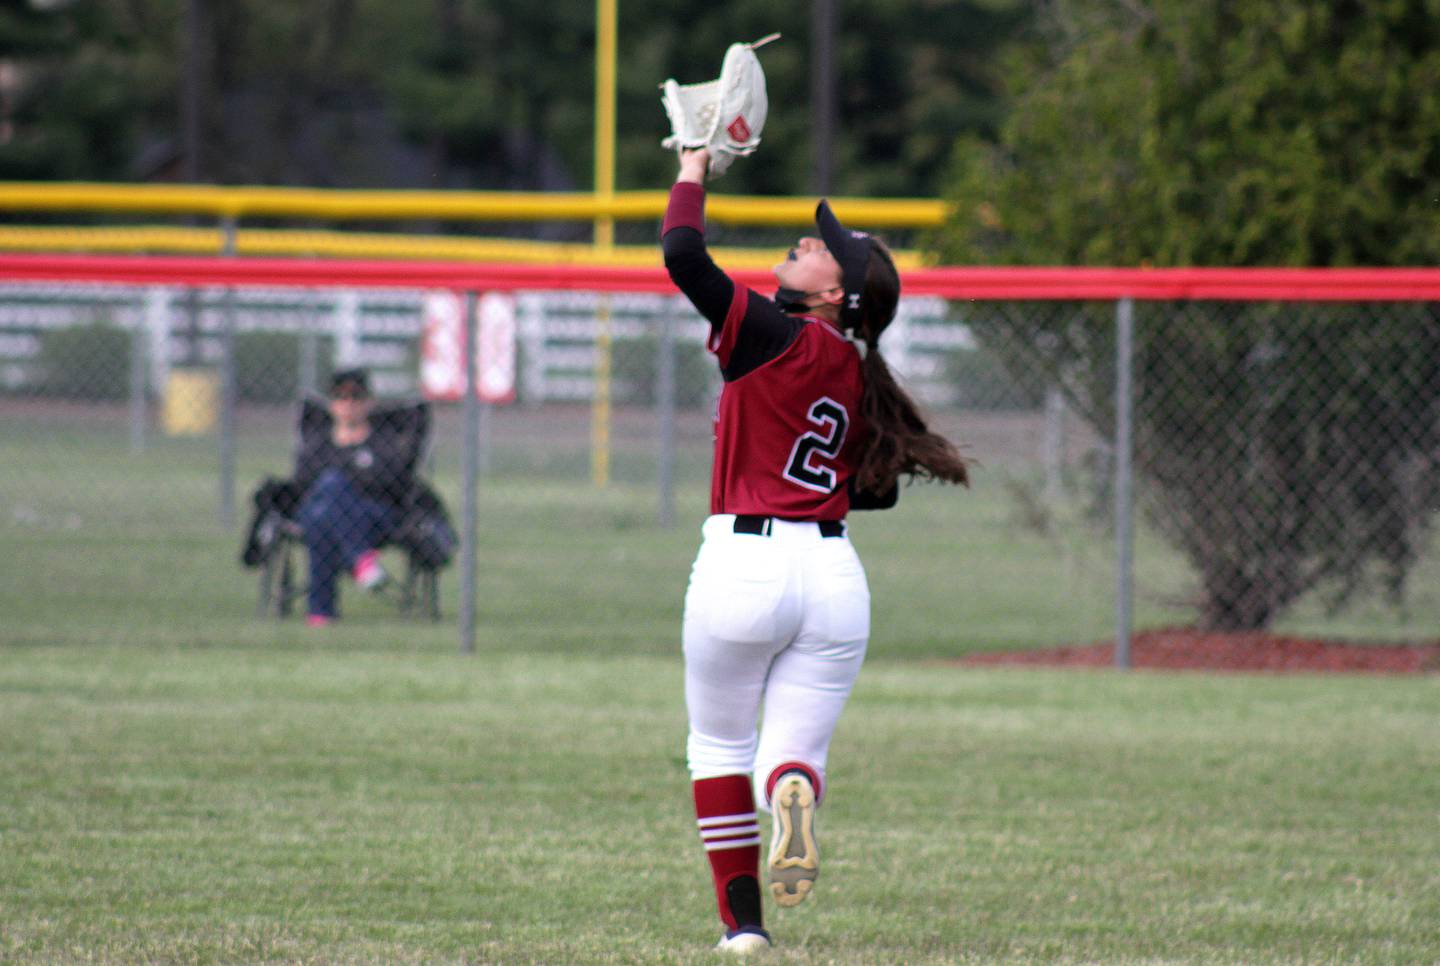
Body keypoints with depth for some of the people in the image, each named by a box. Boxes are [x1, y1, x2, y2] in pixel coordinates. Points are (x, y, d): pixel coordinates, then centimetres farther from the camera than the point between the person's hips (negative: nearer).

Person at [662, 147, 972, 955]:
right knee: (793, 749, 10)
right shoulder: (862, 379, 9)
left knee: (719, 744, 13)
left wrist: (693, 176, -1)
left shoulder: (777, 338, -9)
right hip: (834, 574, 4)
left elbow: (684, 253, -16)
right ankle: (795, 788, -27)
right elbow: (881, 488, 18)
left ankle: (743, 920, 6)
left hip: (744, 563, -4)